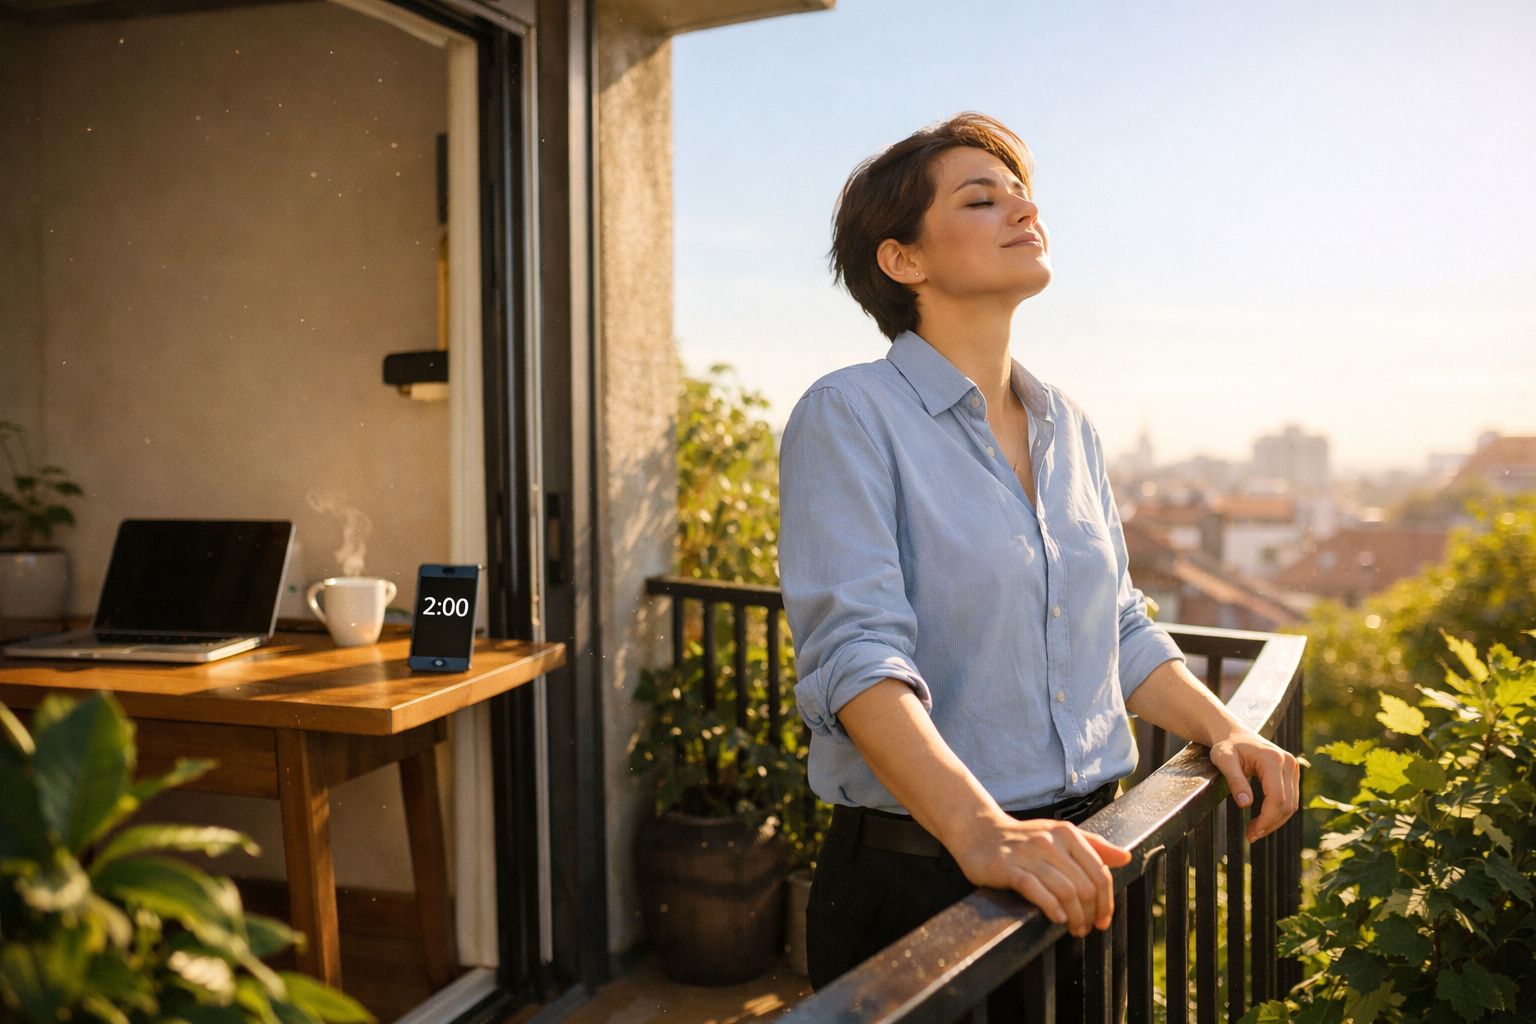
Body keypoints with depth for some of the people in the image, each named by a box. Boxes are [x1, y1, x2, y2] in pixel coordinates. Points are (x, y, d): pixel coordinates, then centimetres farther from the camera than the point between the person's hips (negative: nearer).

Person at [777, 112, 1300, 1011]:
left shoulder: (1069, 429, 9)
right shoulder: (849, 417, -13)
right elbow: (857, 652, -24)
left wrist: (1221, 730, 1)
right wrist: (982, 830, -36)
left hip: (1081, 862, 6)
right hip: (921, 873, -6)